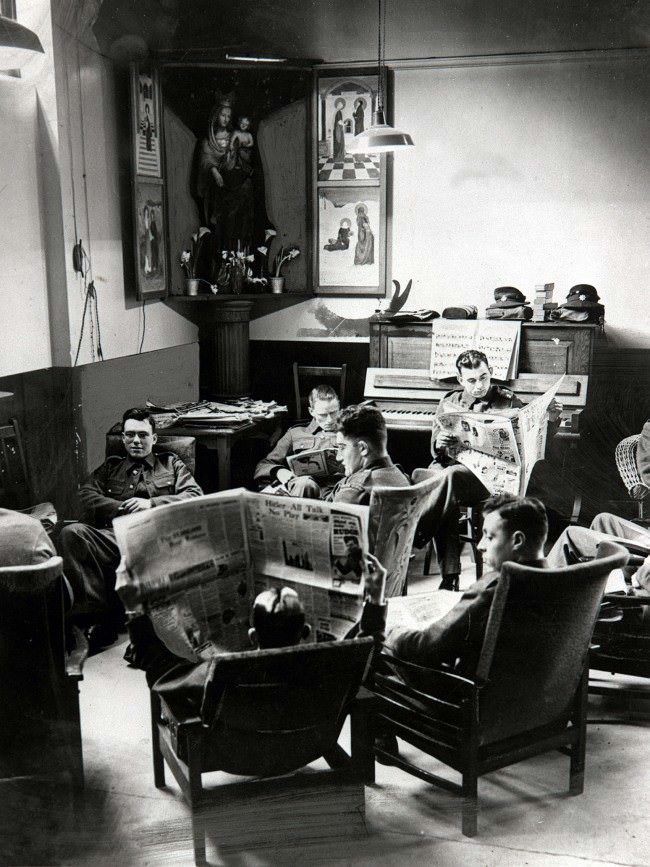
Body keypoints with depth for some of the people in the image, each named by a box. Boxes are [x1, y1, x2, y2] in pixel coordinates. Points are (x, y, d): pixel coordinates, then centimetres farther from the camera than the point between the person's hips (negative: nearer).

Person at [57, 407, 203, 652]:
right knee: (71, 533, -30)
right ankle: (96, 612, -28)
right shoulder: (110, 467, 32)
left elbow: (195, 495, 11)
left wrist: (152, 503, -2)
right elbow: (86, 495, 15)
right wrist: (125, 508, -1)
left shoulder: (172, 464, 28)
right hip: (110, 535, 2)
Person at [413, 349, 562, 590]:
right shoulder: (449, 403, 18)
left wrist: (550, 421, -11)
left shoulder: (508, 401, 10)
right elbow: (436, 454, 15)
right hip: (456, 465, 3)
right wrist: (439, 444, -9)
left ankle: (417, 537, -27)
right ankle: (450, 574, -31)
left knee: (452, 476, -35)